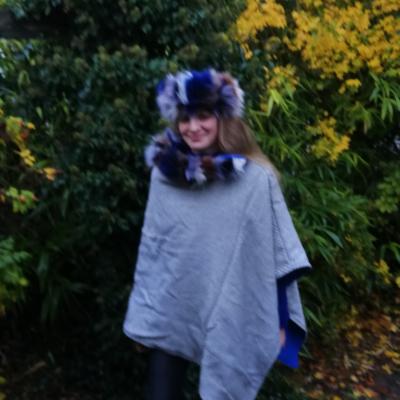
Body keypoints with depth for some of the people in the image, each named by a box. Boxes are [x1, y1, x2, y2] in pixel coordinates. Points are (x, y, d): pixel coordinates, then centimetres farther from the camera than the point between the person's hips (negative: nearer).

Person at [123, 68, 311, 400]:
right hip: (169, 316, 3)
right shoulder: (164, 172, -2)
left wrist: (279, 323, -3)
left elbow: (275, 257, -7)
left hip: (229, 322, -2)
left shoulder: (255, 179, -12)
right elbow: (150, 246, 4)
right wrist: (141, 314, 9)